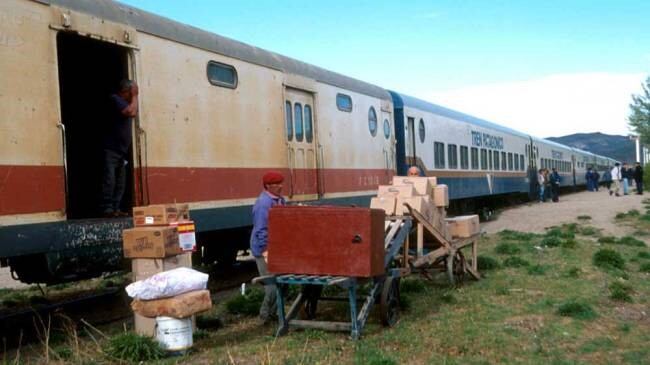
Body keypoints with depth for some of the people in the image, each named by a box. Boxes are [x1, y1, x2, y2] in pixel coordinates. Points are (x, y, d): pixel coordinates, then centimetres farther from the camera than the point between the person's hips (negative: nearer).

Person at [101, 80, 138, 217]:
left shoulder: (125, 102, 19)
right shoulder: (115, 99, -7)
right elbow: (131, 112, -18)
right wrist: (134, 96, -9)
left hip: (121, 150, 9)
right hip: (111, 149, -9)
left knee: (120, 183, 6)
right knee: (110, 181, -11)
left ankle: (116, 209, 9)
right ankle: (107, 209, -9)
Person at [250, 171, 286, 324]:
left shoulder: (280, 199, 9)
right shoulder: (263, 203, -21)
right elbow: (261, 231, -24)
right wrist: (266, 251, -24)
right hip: (266, 250, -10)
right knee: (273, 284, -6)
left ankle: (272, 313, 27)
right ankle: (266, 316, 9)